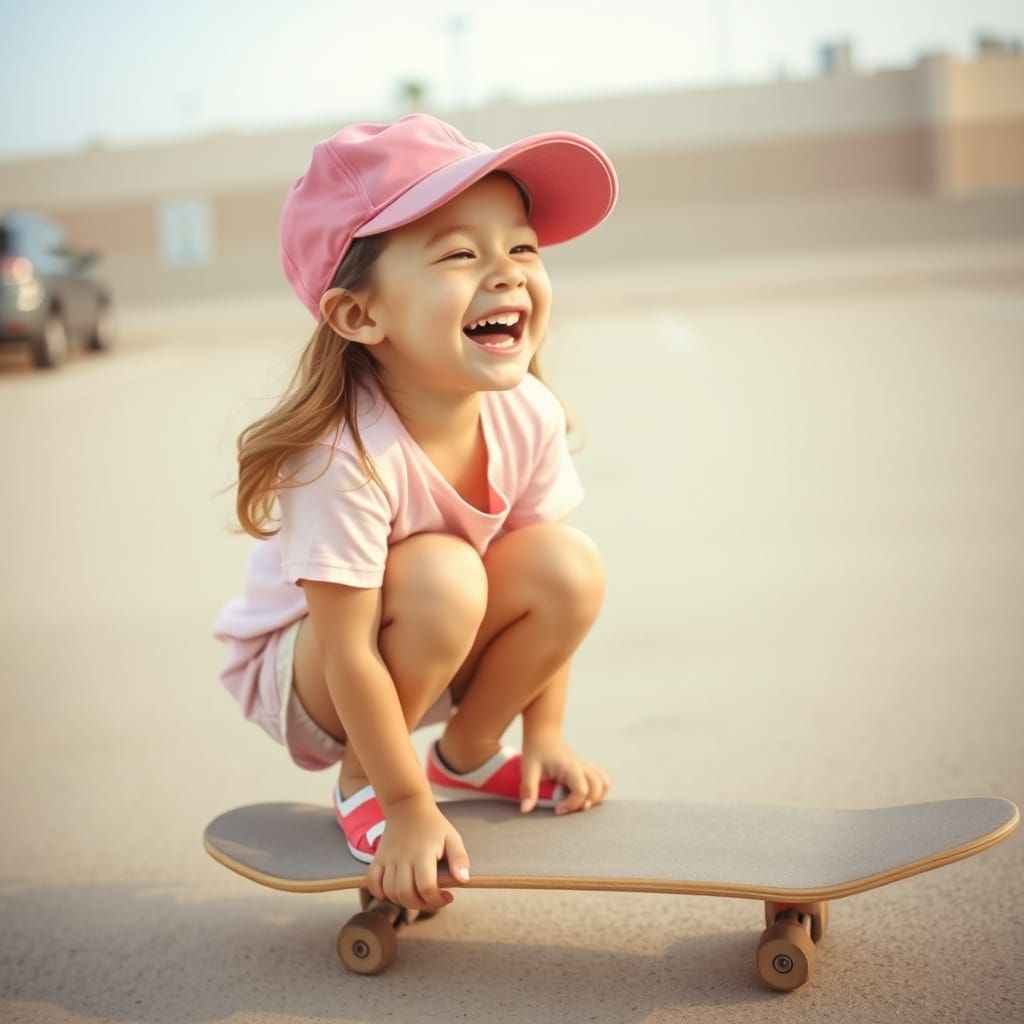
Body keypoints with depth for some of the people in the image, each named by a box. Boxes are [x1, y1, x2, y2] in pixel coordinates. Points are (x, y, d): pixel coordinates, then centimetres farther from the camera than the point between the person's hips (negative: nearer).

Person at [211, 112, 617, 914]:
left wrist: (545, 733, -2)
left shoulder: (529, 415, -17)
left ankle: (469, 754, 7)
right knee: (441, 575, -33)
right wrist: (407, 808, -24)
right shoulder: (344, 455, -35)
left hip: (438, 658, 6)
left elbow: (542, 596, -4)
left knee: (572, 566, -18)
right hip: (299, 673, -5)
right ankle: (361, 782, -7)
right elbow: (347, 654, -30)